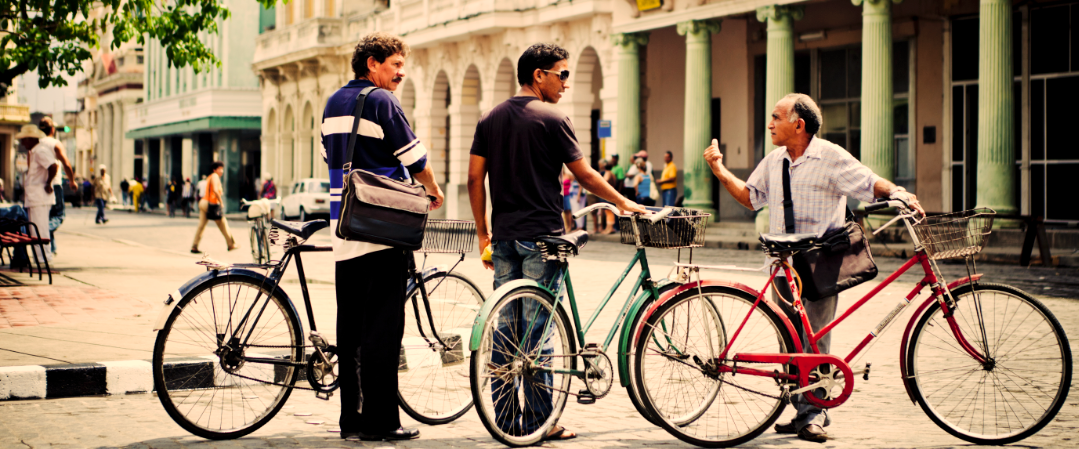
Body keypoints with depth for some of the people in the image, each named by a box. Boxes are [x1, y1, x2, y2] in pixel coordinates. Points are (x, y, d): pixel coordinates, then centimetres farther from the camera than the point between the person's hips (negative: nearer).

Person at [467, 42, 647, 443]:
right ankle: (540, 421, 0)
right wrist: (623, 203, 8)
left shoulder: (490, 119, 10)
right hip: (540, 235, -6)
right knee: (537, 329, -3)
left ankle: (507, 419, 12)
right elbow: (584, 174, -5)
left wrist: (484, 233, 14)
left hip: (504, 236, 6)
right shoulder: (552, 119, -8)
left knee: (505, 327, 8)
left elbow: (475, 178, 8)